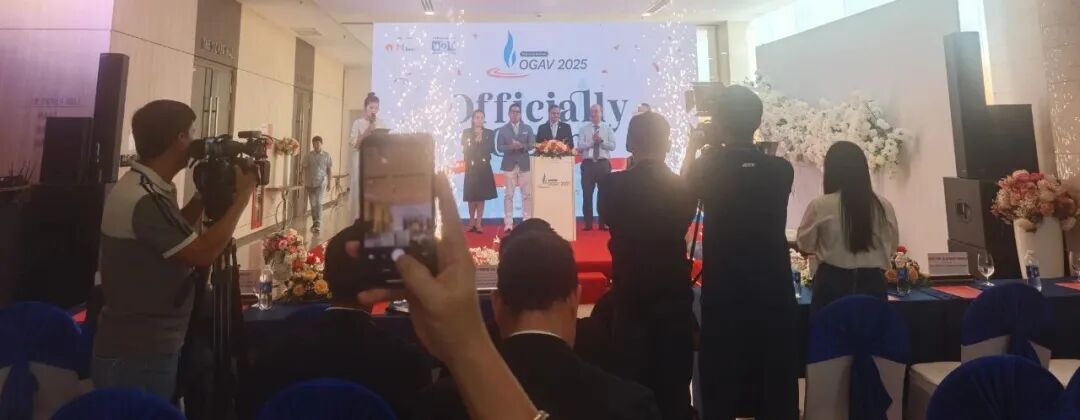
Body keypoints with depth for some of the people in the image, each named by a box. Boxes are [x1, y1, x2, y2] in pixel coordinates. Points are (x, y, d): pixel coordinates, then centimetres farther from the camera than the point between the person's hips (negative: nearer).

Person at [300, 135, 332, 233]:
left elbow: (329, 170, 4)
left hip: (320, 182, -3)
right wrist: (305, 183, 3)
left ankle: (318, 223, -20)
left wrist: (329, 183, 1)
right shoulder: (309, 155, 2)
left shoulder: (326, 155, -1)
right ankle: (315, 223, 22)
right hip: (310, 183, 3)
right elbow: (305, 169, 6)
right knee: (312, 203, 9)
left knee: (318, 202, -16)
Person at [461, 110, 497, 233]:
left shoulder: (489, 133, 6)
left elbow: (491, 149, -2)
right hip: (471, 168, -1)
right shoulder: (466, 132, 4)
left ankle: (478, 223, 5)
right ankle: (472, 222, 14)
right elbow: (464, 150, -1)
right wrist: (475, 141, -8)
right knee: (471, 196, 0)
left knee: (482, 196, 1)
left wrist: (481, 141, -8)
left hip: (484, 168, 1)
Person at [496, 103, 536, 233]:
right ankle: (508, 223, 0)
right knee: (508, 195, -1)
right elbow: (500, 148, -2)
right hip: (509, 165, -1)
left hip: (524, 165, 1)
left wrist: (521, 146, -17)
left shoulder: (527, 128, 11)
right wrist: (511, 146, -19)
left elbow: (532, 145, 1)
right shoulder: (503, 129, 6)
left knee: (527, 194, 0)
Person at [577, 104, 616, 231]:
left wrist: (601, 141, -16)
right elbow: (580, 146, -5)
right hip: (588, 163, 0)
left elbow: (612, 146, -2)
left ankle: (604, 222, 12)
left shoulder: (608, 128, 7)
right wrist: (592, 141, -17)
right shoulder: (584, 129, 6)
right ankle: (588, 223, 8)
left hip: (603, 163, 0)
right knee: (587, 194, 0)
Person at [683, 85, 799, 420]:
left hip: (724, 296, -2)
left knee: (721, 393, 10)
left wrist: (693, 149, 23)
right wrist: (716, 152, 23)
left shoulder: (708, 168, -8)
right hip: (775, 295, 3)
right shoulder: (781, 169, -2)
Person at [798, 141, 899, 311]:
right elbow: (892, 245, 13)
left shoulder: (820, 206, -11)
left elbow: (805, 244, 3)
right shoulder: (883, 206, -2)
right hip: (872, 283, 3)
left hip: (833, 284, -3)